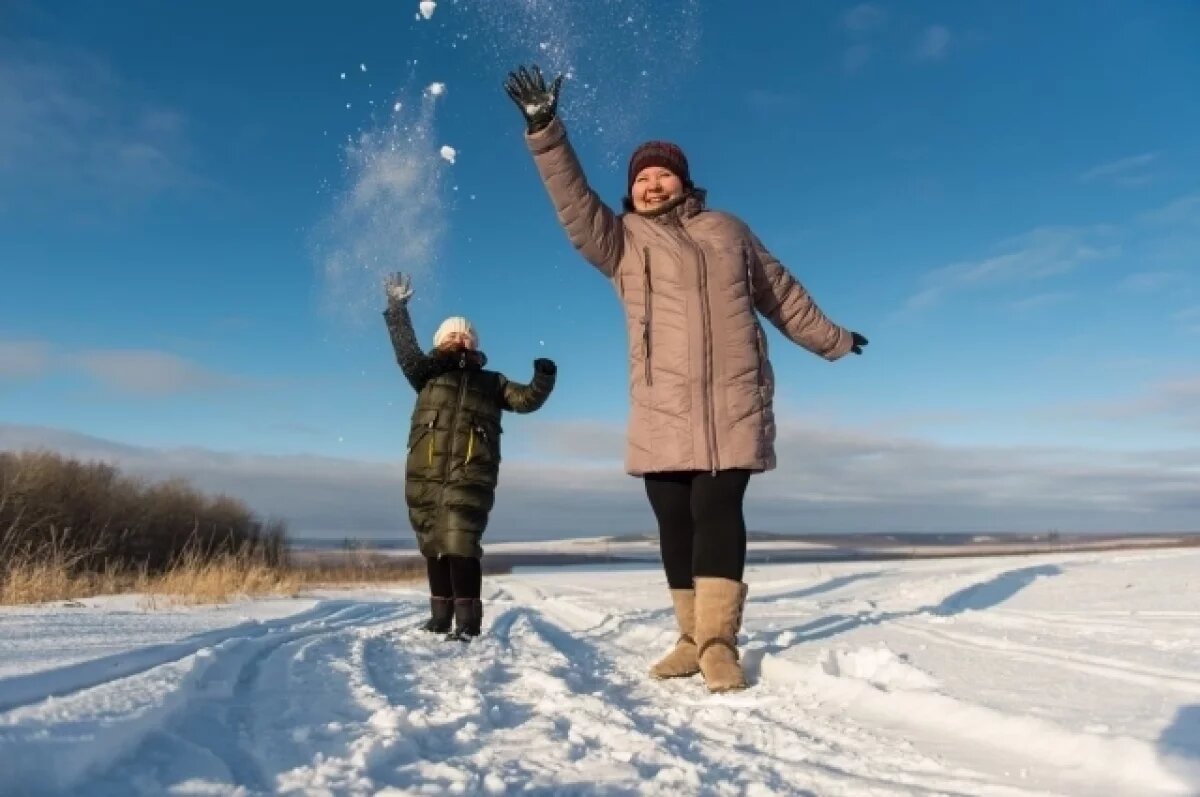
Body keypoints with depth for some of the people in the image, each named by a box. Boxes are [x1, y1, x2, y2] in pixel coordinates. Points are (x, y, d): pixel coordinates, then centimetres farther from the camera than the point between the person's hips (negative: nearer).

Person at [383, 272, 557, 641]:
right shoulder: (428, 373, 20)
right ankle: (440, 617, 22)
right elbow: (406, 350, 7)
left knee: (460, 544, -14)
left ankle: (468, 623, -12)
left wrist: (544, 380, -8)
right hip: (426, 476, 2)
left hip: (470, 476, -2)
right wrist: (397, 308, 0)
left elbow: (526, 399, 10)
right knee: (435, 547, 10)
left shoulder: (491, 382, 20)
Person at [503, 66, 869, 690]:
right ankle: (693, 636, 14)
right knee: (675, 523, 2)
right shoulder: (620, 239, 12)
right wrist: (544, 130, -17)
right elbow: (572, 201, -5)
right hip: (663, 408, 1)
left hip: (735, 403, 0)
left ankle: (717, 641, -8)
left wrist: (830, 339, 32)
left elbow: (782, 295, 25)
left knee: (717, 512, -11)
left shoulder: (728, 230, 17)